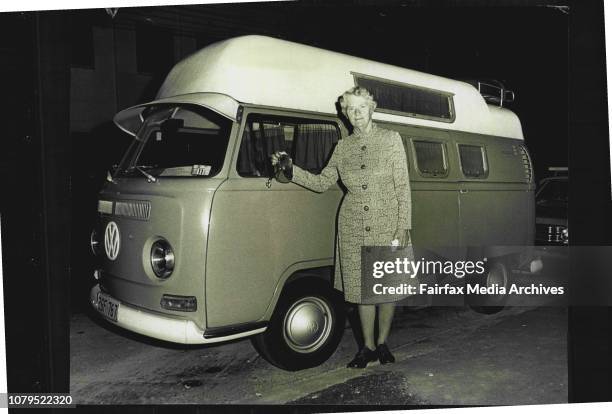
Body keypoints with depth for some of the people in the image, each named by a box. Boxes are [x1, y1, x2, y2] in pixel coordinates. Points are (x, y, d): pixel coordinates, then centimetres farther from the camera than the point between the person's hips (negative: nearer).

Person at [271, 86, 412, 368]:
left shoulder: (391, 139, 1)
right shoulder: (342, 147, 9)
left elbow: (403, 186, -1)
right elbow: (322, 183, 9)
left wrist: (404, 225, -8)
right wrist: (290, 170, -4)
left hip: (388, 225, -2)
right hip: (353, 228, 2)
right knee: (362, 288, 6)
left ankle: (383, 342, 26)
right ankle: (368, 347, 21)